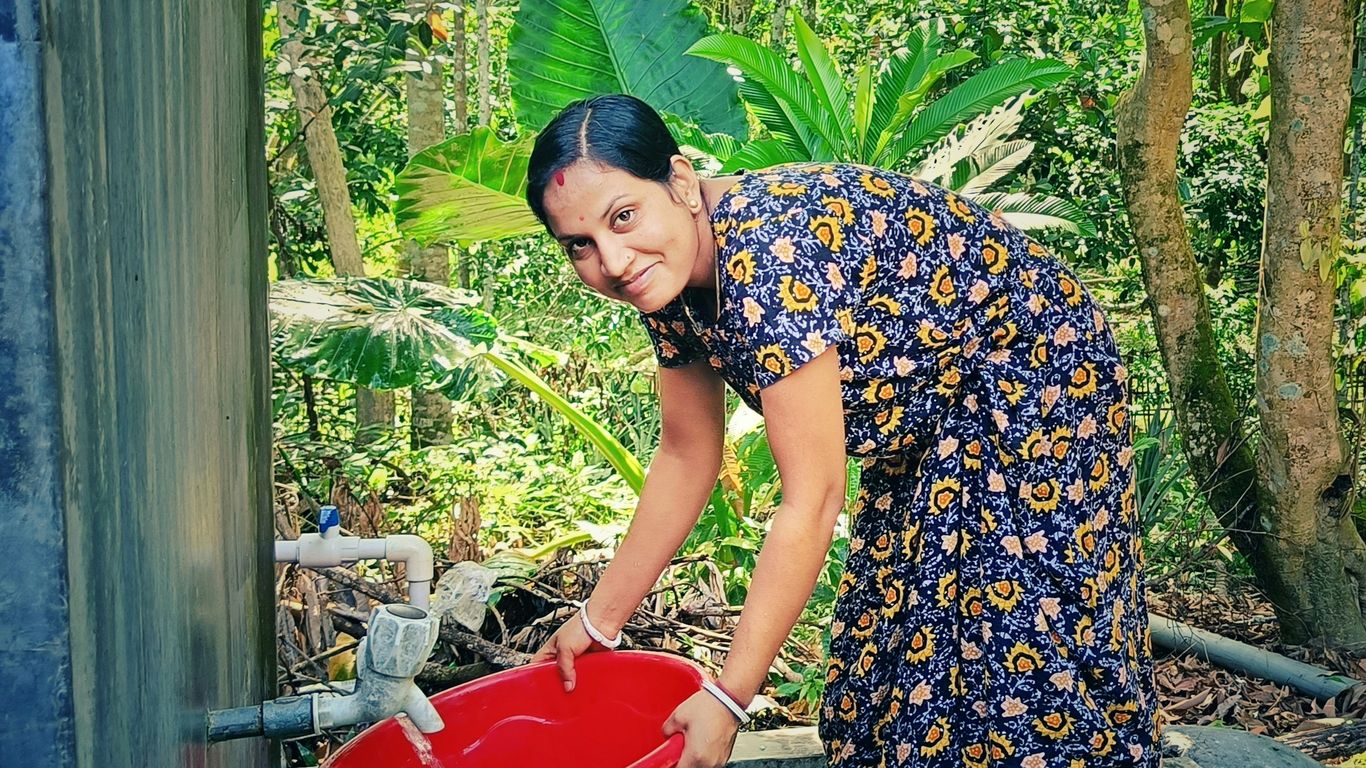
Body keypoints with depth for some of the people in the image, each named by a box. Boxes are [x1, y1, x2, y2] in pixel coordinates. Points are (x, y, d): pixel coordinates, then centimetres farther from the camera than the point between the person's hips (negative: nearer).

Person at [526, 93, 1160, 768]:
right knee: (892, 641, 13)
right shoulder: (669, 279, -9)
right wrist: (599, 620, 6)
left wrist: (726, 700, -28)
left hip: (1033, 376, -8)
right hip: (928, 417, 8)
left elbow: (813, 499, -32)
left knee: (1016, 651, -5)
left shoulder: (770, 254, -34)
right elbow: (686, 456, 3)